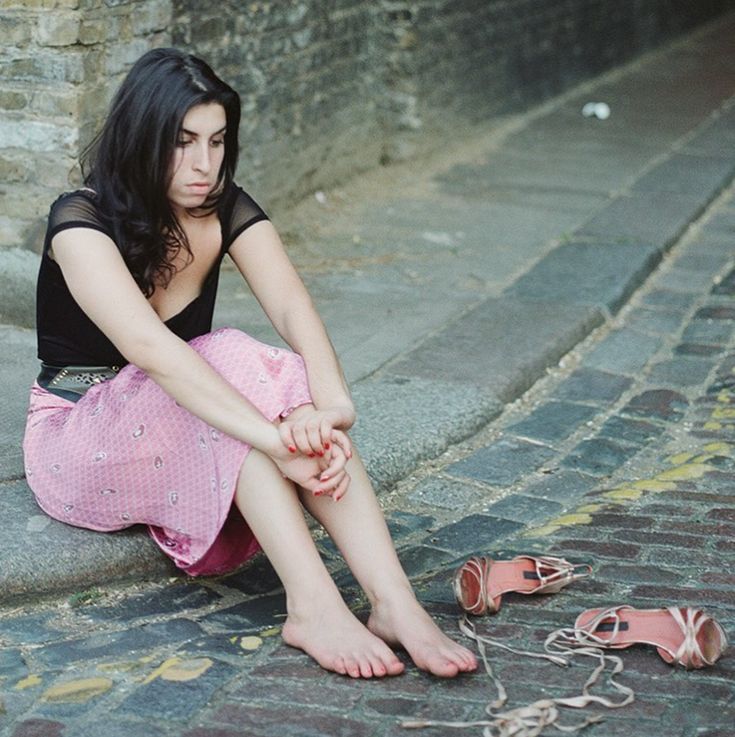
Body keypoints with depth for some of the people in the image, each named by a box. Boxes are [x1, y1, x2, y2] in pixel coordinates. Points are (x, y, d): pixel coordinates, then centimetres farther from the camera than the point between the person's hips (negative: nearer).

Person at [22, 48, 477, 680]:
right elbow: (148, 347, -37)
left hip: (191, 439, 5)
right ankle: (312, 606, -42)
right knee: (231, 363, -33)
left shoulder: (227, 212, -4)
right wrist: (275, 439, -48)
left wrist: (331, 404, -43)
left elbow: (293, 307, -22)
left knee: (293, 385, -28)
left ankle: (395, 605, -39)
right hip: (80, 446, -5)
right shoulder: (81, 223, -20)